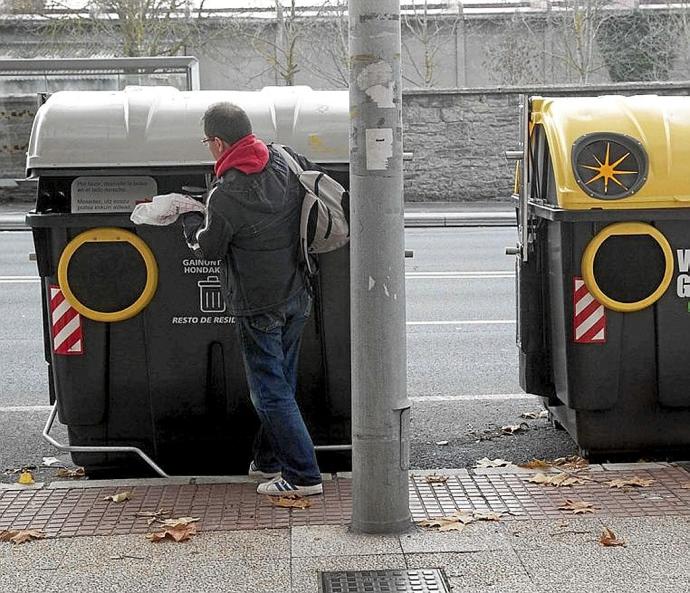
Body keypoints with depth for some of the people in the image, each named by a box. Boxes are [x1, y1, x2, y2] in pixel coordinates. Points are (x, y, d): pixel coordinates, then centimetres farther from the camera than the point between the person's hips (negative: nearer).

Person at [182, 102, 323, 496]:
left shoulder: (225, 196, -21)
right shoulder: (286, 161, -3)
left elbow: (209, 249, -6)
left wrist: (191, 223, 14)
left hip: (260, 307, -7)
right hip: (298, 296, 7)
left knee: (271, 391, 1)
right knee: (282, 383, 19)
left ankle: (304, 475, 0)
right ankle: (269, 461, 32)